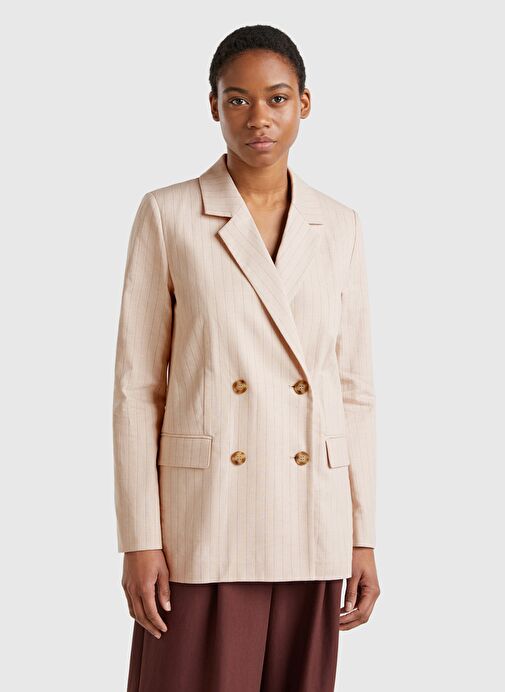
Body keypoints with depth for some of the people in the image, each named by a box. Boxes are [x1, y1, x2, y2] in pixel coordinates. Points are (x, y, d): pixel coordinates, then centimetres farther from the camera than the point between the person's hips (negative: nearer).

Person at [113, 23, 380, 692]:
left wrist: (364, 538, 5)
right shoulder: (167, 215, -1)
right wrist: (139, 539, -8)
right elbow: (137, 386, -2)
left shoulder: (339, 227, 8)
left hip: (310, 529, 3)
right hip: (203, 523, -3)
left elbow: (354, 388, 9)